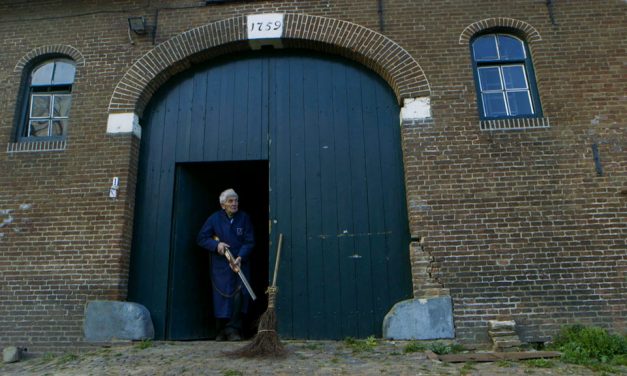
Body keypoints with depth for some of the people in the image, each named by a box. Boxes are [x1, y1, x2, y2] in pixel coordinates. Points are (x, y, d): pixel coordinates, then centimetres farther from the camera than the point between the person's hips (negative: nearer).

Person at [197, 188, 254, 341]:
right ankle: (221, 331, 15)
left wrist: (240, 257, -17)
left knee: (239, 296, -9)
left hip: (241, 264, 0)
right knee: (222, 297, 1)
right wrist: (216, 244, -13)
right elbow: (201, 238, 3)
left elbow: (249, 241, -4)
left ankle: (233, 329, 1)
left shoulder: (244, 218, -2)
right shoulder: (214, 218, 0)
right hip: (220, 265, 0)